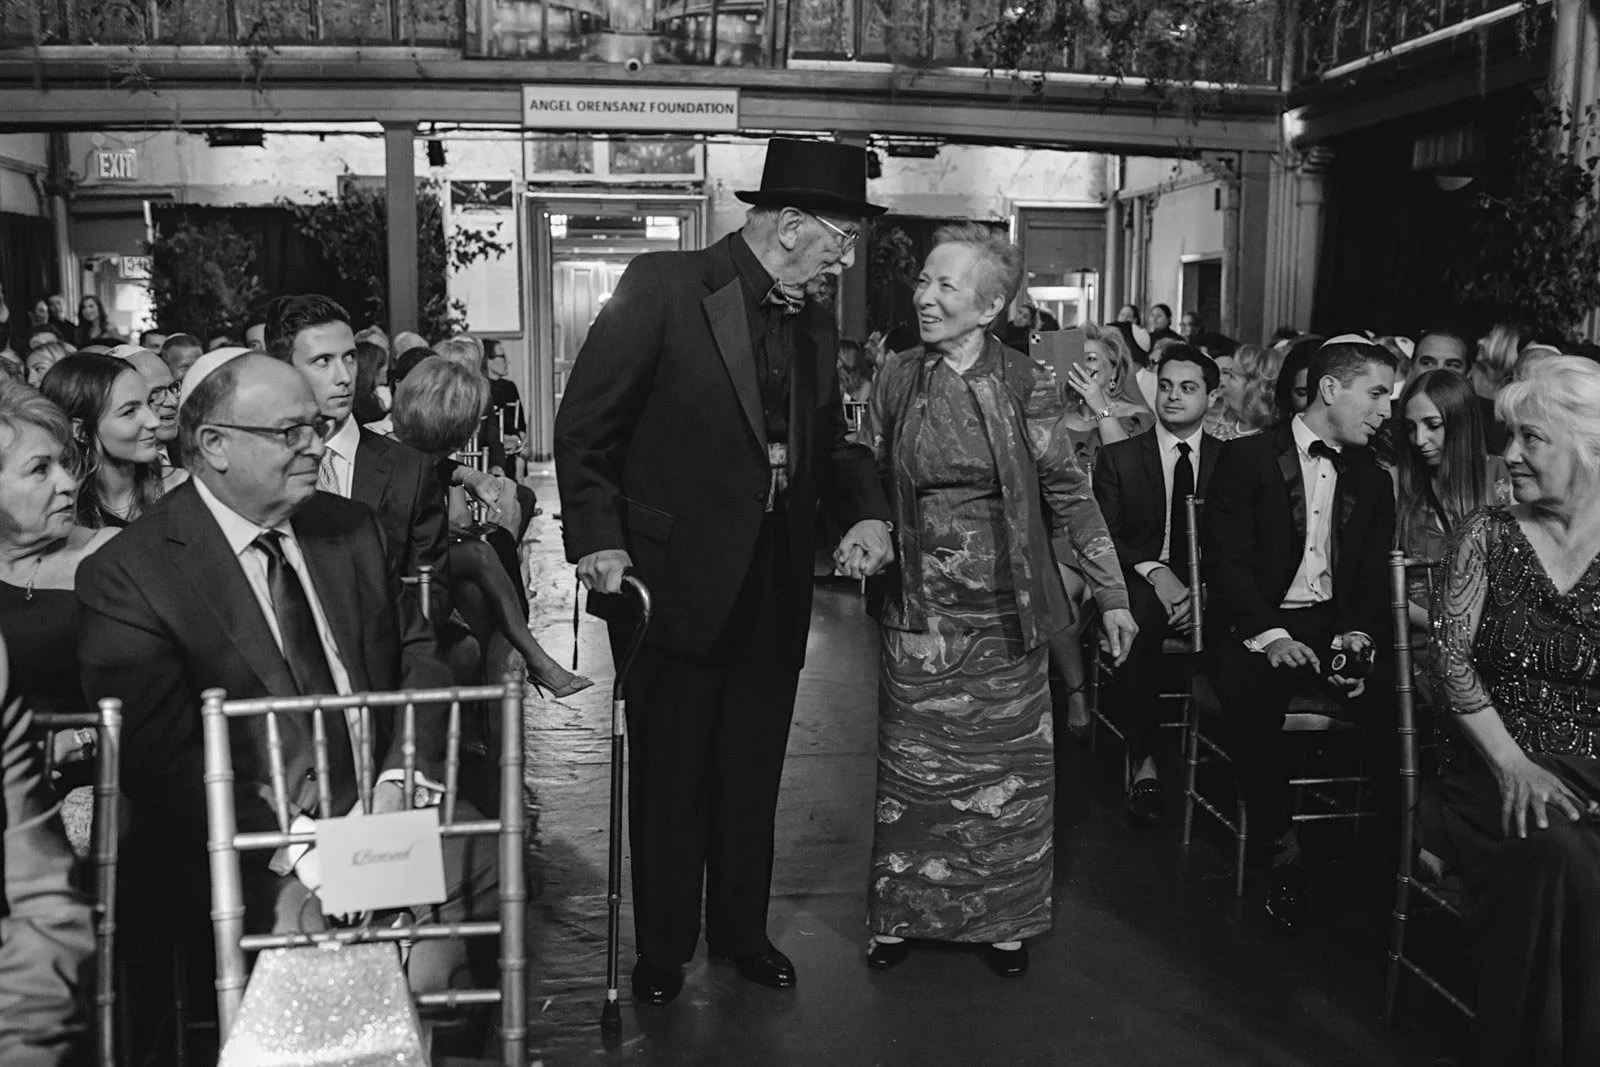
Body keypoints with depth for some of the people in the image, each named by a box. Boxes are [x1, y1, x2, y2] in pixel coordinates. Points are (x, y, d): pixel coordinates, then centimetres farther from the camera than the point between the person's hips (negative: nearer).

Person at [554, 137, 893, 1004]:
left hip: (775, 584, 6)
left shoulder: (813, 322, 9)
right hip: (677, 580, -6)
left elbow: (831, 439, 17)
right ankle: (662, 951, 26)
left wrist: (864, 512, -2)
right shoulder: (663, 288, -12)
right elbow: (585, 424, -11)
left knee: (752, 769, 17)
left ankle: (741, 931, 35)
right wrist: (597, 541, -17)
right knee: (668, 772, 8)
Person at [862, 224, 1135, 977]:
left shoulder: (1024, 385, -5)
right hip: (918, 611, 2)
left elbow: (1069, 493, -3)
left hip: (1003, 610, -1)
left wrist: (1112, 595, -3)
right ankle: (901, 912, 24)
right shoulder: (896, 383, 2)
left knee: (1008, 766, 7)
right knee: (913, 766, 9)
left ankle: (1003, 918, 24)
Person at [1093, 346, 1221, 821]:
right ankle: (1142, 760, -26)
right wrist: (1155, 572, -18)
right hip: (1140, 581, -1)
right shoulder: (1118, 458, 9)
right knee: (1136, 618, -35)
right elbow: (1105, 537, -1)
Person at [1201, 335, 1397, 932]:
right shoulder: (1246, 459, 0)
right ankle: (1281, 846, -16)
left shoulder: (1373, 482, 16)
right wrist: (1271, 636, -22)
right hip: (1258, 626, -4)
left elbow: (1376, 581, 11)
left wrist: (1358, 634, -11)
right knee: (1250, 694, -35)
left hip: (1338, 625, 4)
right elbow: (1224, 562, -9)